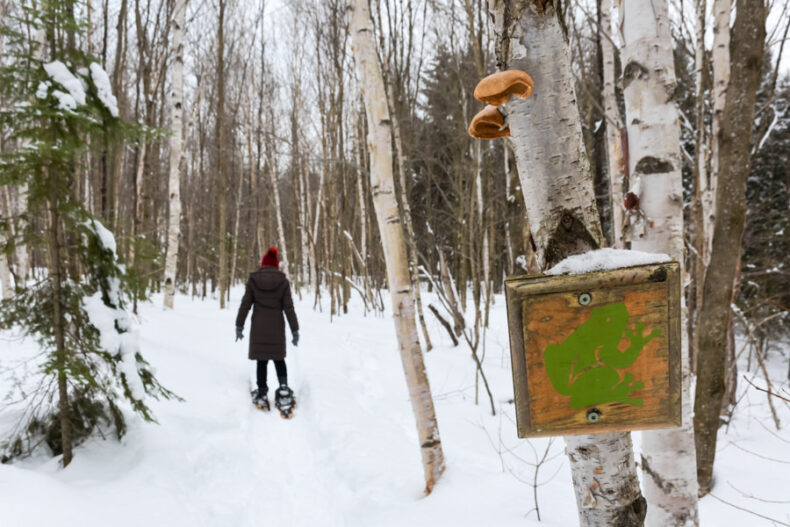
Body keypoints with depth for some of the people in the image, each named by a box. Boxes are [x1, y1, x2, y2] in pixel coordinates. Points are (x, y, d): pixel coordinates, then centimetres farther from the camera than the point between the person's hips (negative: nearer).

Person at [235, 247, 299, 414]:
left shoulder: (253, 280, -2)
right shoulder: (283, 281, -4)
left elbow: (245, 304, 0)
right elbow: (288, 308, -4)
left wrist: (239, 325, 8)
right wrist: (295, 330, 1)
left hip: (258, 327, 0)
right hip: (277, 327, 0)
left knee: (262, 360, 8)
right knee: (279, 358, 14)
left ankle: (262, 394, 13)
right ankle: (283, 388, -1)